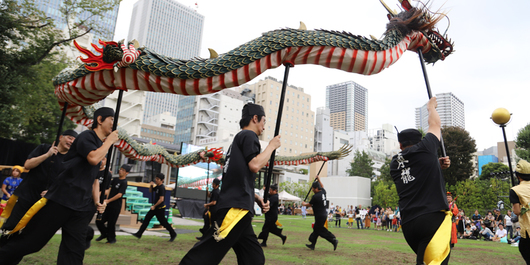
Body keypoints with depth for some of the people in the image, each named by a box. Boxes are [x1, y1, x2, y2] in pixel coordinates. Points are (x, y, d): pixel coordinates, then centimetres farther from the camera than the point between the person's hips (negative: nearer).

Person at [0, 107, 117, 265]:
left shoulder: (101, 146, 18)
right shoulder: (86, 136, -5)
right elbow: (93, 158, -25)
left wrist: (97, 201, 7)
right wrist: (110, 141, -11)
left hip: (82, 207, 7)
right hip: (61, 199, -7)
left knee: (74, 251, 2)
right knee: (31, 241, 0)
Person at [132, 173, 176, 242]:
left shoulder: (162, 188, -20)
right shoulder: (157, 187, 7)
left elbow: (161, 199, -24)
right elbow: (151, 191, 23)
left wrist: (154, 206, -17)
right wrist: (151, 185, 2)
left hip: (160, 208, -9)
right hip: (155, 207, 9)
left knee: (163, 222, 1)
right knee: (146, 219, 6)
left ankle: (173, 234, 16)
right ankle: (139, 234, 12)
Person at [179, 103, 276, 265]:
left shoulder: (239, 138, 27)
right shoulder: (248, 135, 0)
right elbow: (254, 165, -15)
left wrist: (256, 198, 18)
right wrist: (271, 146, -1)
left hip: (239, 210, 10)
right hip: (235, 208, -10)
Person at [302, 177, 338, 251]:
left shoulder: (315, 196, -19)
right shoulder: (323, 192, 4)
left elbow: (310, 204, -3)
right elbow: (322, 186, 29)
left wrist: (304, 204, 16)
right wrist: (318, 180, 32)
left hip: (320, 216, -9)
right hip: (323, 214, 9)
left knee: (320, 230, -3)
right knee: (316, 228, 14)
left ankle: (333, 240, -8)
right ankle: (312, 244, 22)